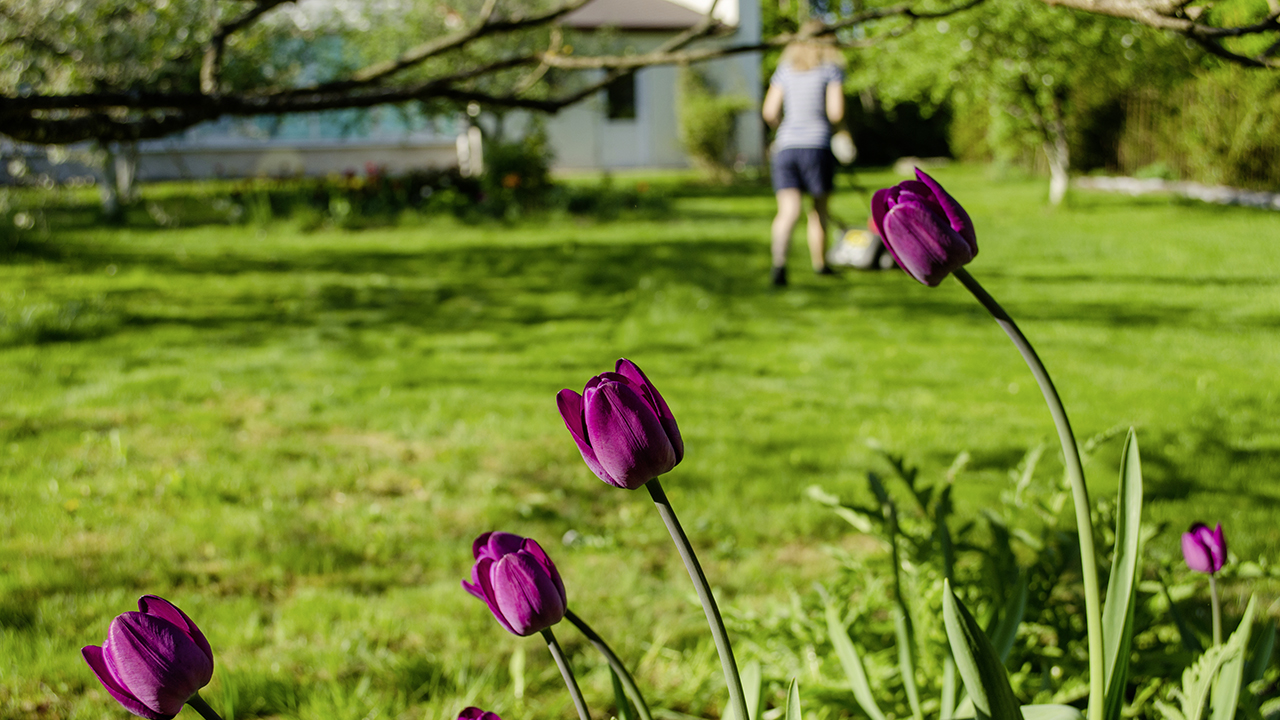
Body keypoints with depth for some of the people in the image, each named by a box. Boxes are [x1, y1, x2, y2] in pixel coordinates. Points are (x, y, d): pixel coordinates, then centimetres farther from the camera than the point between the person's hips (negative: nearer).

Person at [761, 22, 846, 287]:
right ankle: (819, 263, 30)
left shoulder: (786, 68, 14)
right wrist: (836, 121, 16)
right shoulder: (832, 68, 3)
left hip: (786, 146, 2)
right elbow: (836, 113, -7)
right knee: (819, 210, 17)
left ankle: (779, 261, -32)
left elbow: (769, 112, 9)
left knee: (788, 212, -9)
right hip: (817, 146, -2)